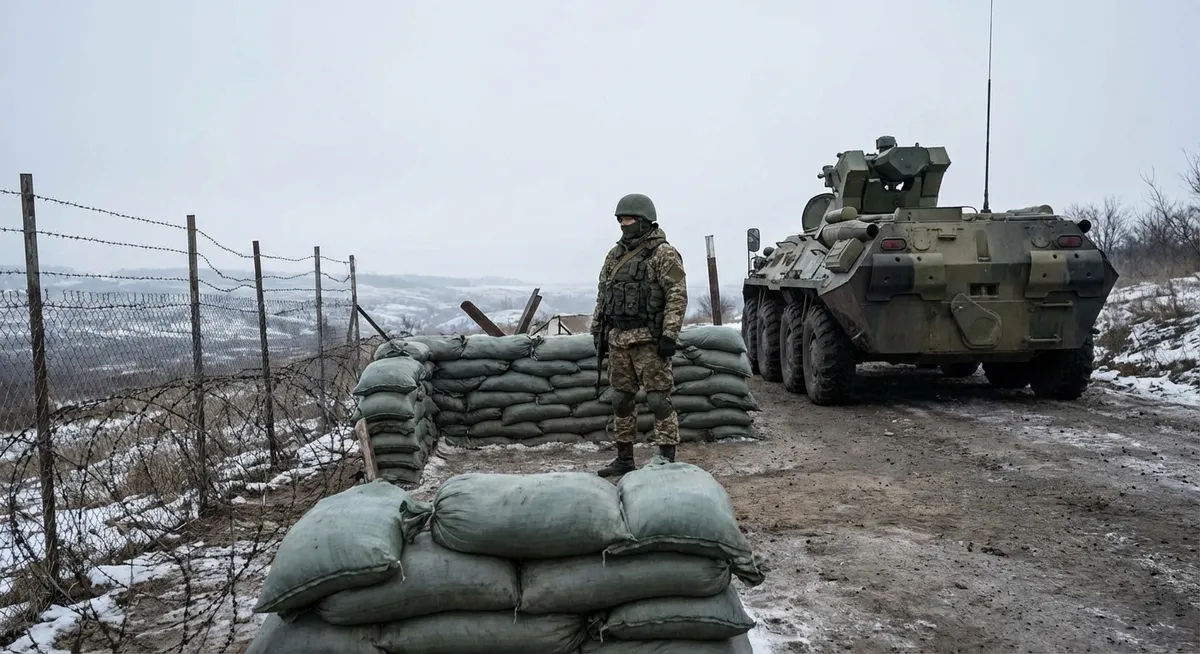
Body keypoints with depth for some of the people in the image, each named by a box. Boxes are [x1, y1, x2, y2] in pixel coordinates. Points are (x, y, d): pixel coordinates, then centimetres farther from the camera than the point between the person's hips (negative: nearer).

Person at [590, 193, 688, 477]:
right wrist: (598, 331, 16)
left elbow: (677, 297, -13)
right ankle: (624, 459, 22)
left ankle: (667, 461, 2)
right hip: (618, 339, 7)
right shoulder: (615, 255, 15)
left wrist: (669, 336, -18)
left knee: (659, 400, -5)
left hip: (648, 339, -7)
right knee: (621, 400, 12)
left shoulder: (663, 254, -6)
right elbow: (602, 295, 20)